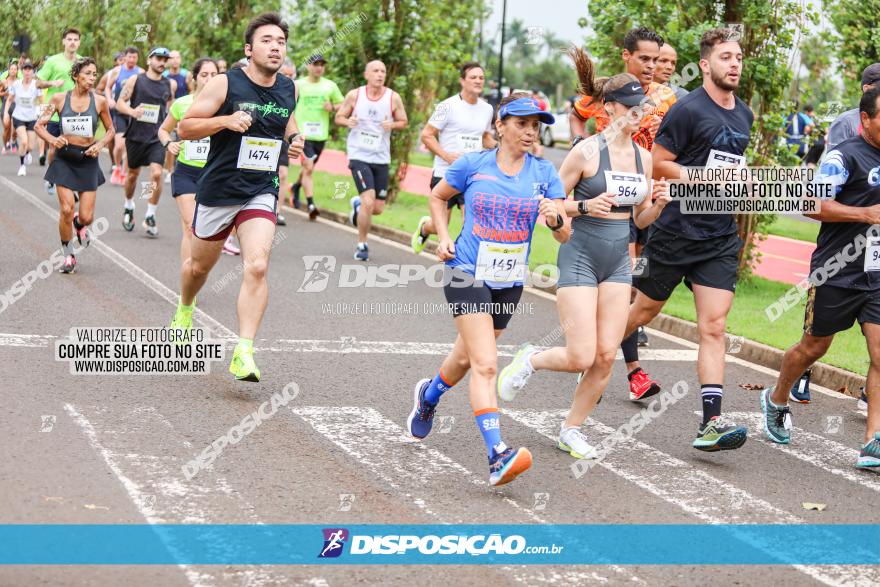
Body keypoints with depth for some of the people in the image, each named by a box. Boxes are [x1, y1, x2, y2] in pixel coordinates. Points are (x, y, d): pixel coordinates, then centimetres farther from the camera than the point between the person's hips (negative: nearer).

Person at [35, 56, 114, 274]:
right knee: (66, 209, -10)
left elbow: (110, 130, 11)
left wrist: (100, 145, -8)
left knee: (86, 216, -3)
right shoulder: (60, 99, -3)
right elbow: (39, 125, 2)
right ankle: (68, 255, 9)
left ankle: (79, 224, 37)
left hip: (88, 159, 1)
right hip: (64, 158, -1)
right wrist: (52, 139, -17)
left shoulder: (99, 101, -2)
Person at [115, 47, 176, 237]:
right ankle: (129, 207, 38)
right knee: (132, 175, 12)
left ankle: (150, 216, -4)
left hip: (157, 137, 0)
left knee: (157, 173, -16)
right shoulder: (135, 80, -2)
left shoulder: (170, 84, 5)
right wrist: (132, 111, -23)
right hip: (136, 135, 0)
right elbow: (120, 103, -4)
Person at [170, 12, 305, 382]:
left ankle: (243, 353, -21)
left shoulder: (289, 90, 2)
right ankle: (185, 309, 52)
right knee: (200, 265, 18)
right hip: (218, 189, -2)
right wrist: (226, 120, -25)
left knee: (257, 267, -20)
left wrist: (294, 139, 3)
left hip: (262, 193, 2)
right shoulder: (225, 84, -12)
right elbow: (185, 128, -10)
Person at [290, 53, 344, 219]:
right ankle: (310, 205, -15)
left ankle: (296, 187, 46)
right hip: (302, 133, -4)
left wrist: (332, 108, -7)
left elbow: (342, 105, 15)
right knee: (308, 168, -14)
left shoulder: (330, 85, 8)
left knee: (309, 168, 17)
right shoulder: (298, 85, 0)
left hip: (321, 135, 4)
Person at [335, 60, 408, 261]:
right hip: (359, 156, -3)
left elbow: (404, 122, 7)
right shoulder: (355, 95, -4)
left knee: (378, 209, 7)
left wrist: (392, 125, -15)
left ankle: (357, 204, 43)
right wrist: (348, 121, -17)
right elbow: (339, 117, 6)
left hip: (381, 158, 3)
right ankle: (362, 245, 2)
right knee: (369, 202, -17)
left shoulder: (393, 98, -3)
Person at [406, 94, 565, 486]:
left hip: (510, 281, 4)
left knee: (466, 358, 22)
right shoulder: (472, 165, -5)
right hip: (468, 273, -4)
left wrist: (555, 217, -23)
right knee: (485, 364, -18)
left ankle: (428, 395, 54)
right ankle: (497, 456, -25)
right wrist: (443, 238, -1)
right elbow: (437, 197, 12)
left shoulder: (543, 173, 0)